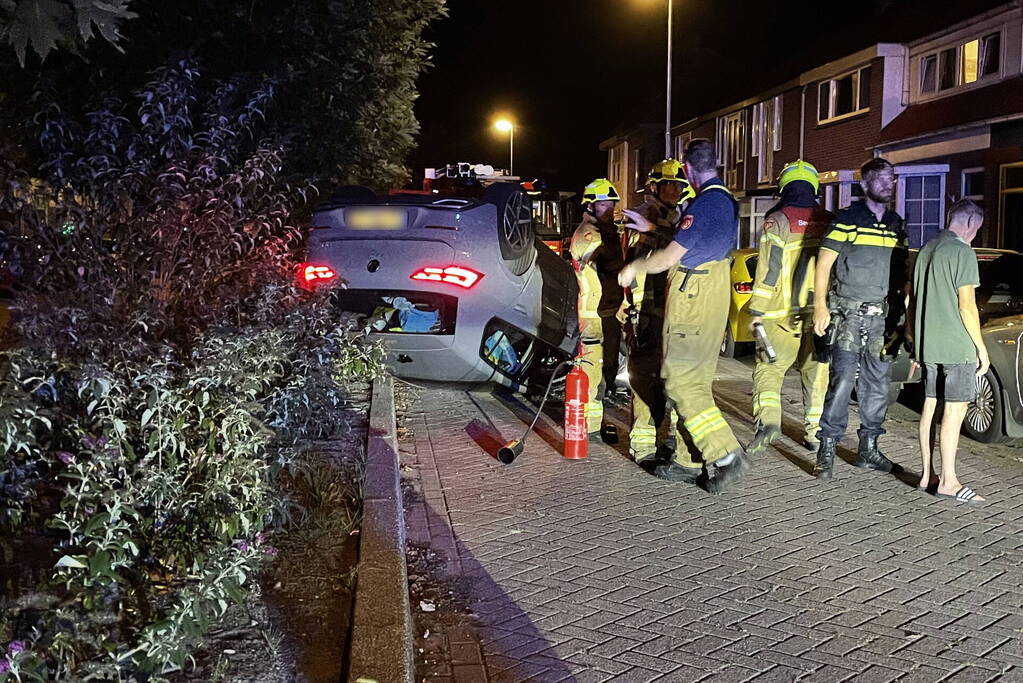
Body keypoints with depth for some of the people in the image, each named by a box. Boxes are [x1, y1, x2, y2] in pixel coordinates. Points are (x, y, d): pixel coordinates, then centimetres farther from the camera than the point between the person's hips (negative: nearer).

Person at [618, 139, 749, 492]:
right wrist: (650, 228, 33)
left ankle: (727, 455, -9)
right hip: (713, 294, 10)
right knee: (696, 380, 12)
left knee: (681, 380, -7)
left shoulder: (705, 203, -17)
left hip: (692, 298, -10)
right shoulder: (727, 200, 14)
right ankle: (690, 460, 18)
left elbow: (669, 257, -18)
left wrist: (633, 267, -1)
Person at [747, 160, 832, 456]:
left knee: (768, 368, 3)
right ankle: (814, 433, 16)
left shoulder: (777, 221, -6)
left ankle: (768, 419, -16)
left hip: (785, 313, -4)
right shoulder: (828, 221, 9)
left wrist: (757, 310, -7)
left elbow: (768, 268, -11)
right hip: (821, 310, 4)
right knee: (816, 371, 11)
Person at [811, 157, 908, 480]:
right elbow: (824, 263, -8)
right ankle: (826, 450, -7)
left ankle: (868, 450, 19)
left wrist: (902, 308, 13)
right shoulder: (848, 217, -4)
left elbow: (901, 269, 20)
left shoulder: (896, 223, 14)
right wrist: (820, 306, -15)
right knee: (843, 378, -13)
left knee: (878, 383, 9)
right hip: (848, 311, -6)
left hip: (882, 314, 6)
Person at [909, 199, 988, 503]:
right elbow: (966, 306, -14)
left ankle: (927, 474, 16)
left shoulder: (926, 250, 14)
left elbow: (912, 303, 17)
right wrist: (981, 347, -8)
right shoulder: (963, 252, -11)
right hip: (956, 346, -8)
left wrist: (916, 341, 23)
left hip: (927, 345, 8)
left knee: (930, 405, 11)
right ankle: (948, 481, -4)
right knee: (955, 409, -5)